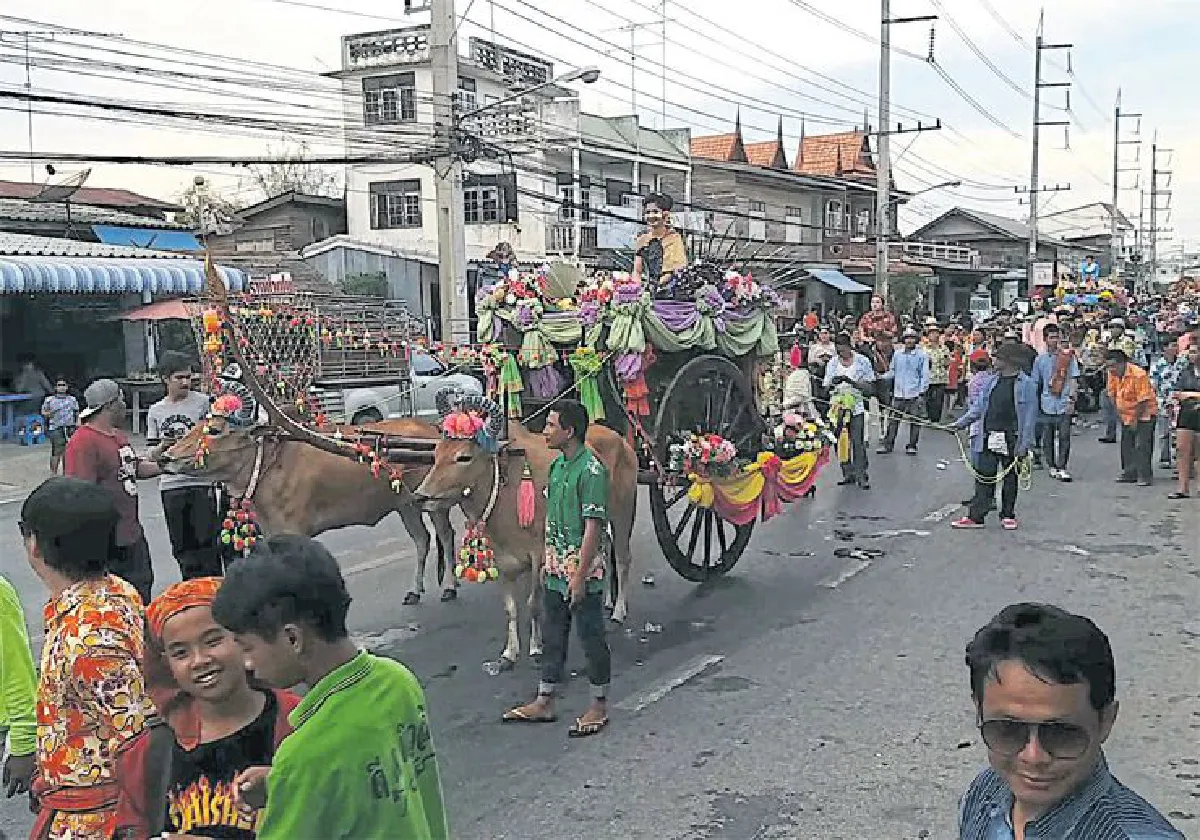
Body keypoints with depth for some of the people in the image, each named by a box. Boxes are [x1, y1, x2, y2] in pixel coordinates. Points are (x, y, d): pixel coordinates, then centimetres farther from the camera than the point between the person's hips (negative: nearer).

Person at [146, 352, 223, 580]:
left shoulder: (202, 402, 0)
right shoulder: (155, 411, 11)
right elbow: (151, 454, 13)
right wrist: (162, 447, -6)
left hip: (201, 482, -4)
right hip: (170, 485, 4)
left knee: (207, 540, -4)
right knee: (182, 545, 10)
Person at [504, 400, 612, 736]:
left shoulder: (591, 469, -18)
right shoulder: (557, 465, 9)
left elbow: (593, 526, -20)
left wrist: (580, 576, -20)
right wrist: (549, 558, 15)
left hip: (583, 570, -9)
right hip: (556, 569, 9)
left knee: (591, 636, 4)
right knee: (552, 636, 16)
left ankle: (599, 706, 18)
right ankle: (544, 702, 27)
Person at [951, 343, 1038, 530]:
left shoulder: (1025, 384, -6)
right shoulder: (991, 380, 9)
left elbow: (1030, 416, -8)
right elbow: (978, 406, 14)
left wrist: (1024, 444, -12)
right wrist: (960, 423, 5)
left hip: (1011, 439, -4)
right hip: (989, 437, 4)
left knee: (1009, 477, 10)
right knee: (984, 476, 4)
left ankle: (1008, 515, 23)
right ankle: (975, 516, 7)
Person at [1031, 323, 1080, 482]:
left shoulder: (1068, 356, 2)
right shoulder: (1040, 360, 8)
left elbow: (1073, 379, 0)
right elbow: (1036, 383, 14)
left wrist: (1071, 398, -10)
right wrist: (1036, 404, 11)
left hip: (1064, 404, -2)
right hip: (1046, 404, 2)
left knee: (1064, 437, -6)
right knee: (1048, 438, 7)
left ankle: (1062, 468, -2)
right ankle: (1052, 466, 18)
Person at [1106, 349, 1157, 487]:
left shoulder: (1138, 375, -25)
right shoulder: (1112, 374, -5)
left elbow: (1143, 400, -23)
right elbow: (1112, 394, 8)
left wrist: (1136, 420, -17)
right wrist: (1119, 413, 2)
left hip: (1144, 414, -7)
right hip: (1126, 415, 7)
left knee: (1142, 446, -11)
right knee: (1126, 445, 11)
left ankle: (1145, 476, -6)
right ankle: (1130, 474, 21)